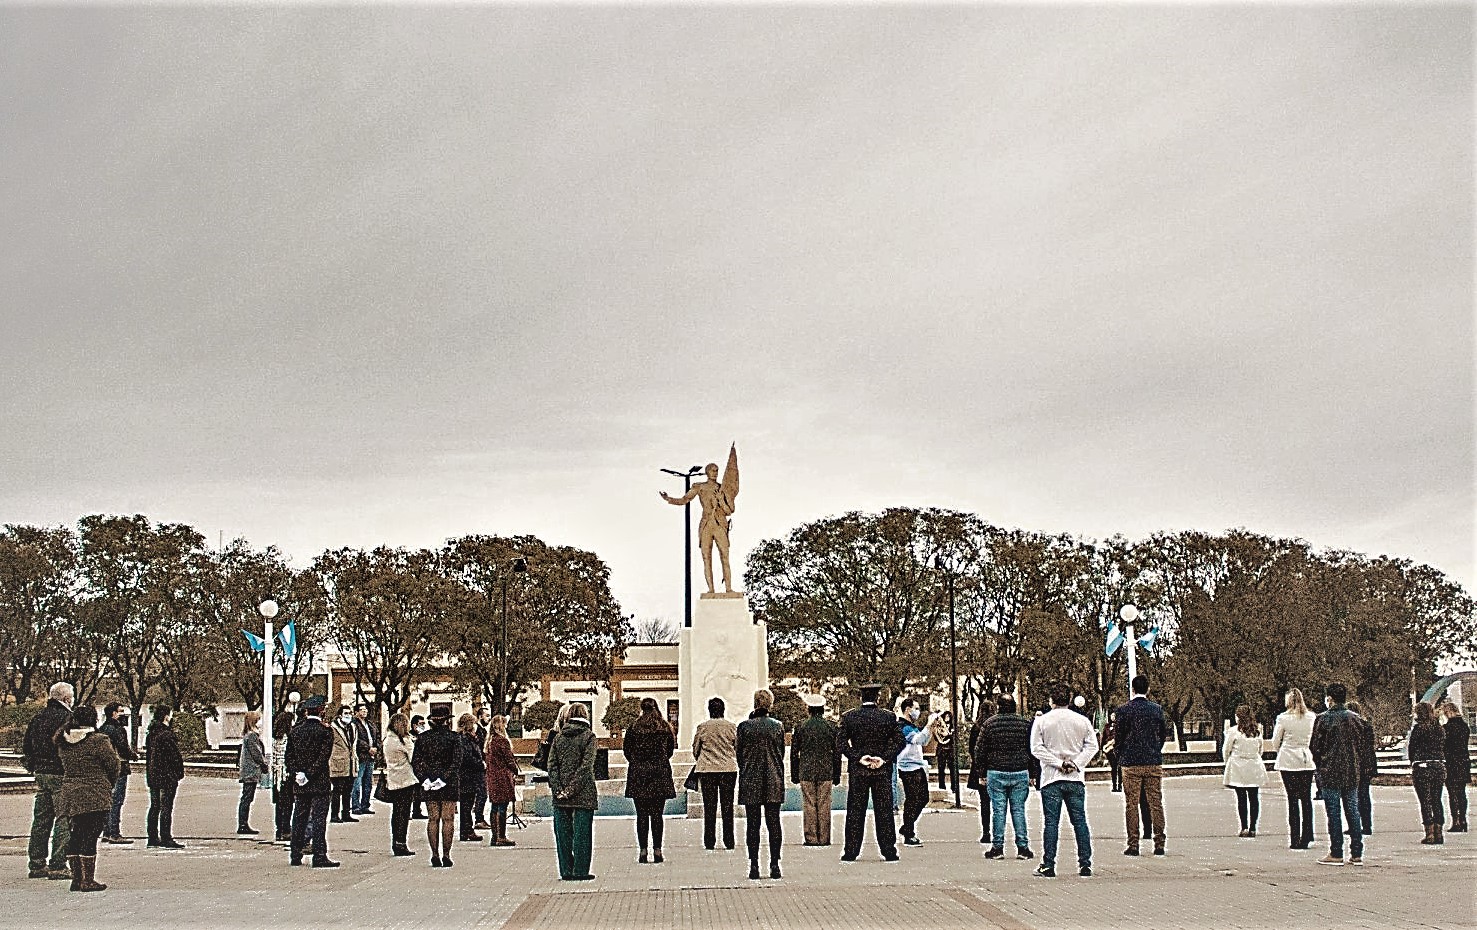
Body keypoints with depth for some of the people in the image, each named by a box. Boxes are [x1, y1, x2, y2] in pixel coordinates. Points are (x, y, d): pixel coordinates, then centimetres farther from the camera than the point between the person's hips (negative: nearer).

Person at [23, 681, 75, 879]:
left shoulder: (37, 718, 12)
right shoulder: (67, 717, -12)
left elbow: (26, 748, 17)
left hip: (41, 774, 8)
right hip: (61, 775, -8)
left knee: (40, 819, 12)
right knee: (63, 820, -3)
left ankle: (37, 864, 16)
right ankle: (57, 866, -5)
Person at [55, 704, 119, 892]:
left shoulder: (63, 741, 6)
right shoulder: (98, 741, -12)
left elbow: (63, 765, 13)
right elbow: (113, 764, -6)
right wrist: (109, 783, 11)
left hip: (69, 792, 6)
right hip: (95, 795, -6)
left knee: (75, 835, 13)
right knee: (90, 837, -4)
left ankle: (76, 877, 15)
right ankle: (88, 880, -3)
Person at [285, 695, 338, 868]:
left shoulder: (295, 731, 7)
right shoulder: (325, 730, -8)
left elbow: (288, 756, 5)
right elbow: (324, 756, -15)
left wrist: (295, 774, 1)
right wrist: (310, 775, -13)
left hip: (299, 785, 5)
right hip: (320, 782, -5)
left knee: (299, 819, 11)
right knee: (319, 819, -3)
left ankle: (295, 856, 15)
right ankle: (319, 857, -5)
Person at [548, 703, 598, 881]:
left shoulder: (558, 736, 6)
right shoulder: (588, 736, -5)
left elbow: (552, 764, 0)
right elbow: (586, 766, -14)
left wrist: (558, 789, -4)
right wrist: (572, 789, -12)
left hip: (561, 795, 3)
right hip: (583, 794, -3)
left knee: (562, 833, 9)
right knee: (582, 833, 3)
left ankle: (566, 871, 11)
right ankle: (580, 871, 3)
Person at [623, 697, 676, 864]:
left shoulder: (633, 728, -3)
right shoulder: (665, 728, 1)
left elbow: (626, 749, 3)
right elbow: (671, 749, 9)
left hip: (638, 775, -1)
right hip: (660, 774, 1)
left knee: (642, 815, 3)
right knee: (657, 814, 4)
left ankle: (643, 851, 0)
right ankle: (657, 850, 0)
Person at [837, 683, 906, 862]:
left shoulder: (849, 717, -3)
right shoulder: (889, 717, -2)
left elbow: (841, 742, -7)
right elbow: (899, 741, -5)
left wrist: (858, 757, -7)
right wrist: (884, 757, -7)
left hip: (857, 771, 0)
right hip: (883, 772, 0)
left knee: (855, 812, 5)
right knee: (884, 812, 5)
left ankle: (851, 852, 6)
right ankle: (889, 852, 6)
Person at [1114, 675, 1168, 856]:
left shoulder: (1124, 710, -6)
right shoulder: (1157, 709, 2)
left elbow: (1117, 737, -2)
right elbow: (1164, 734, 10)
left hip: (1131, 763, -2)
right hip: (1154, 763, 2)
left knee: (1131, 805, 2)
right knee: (1156, 803, 7)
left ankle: (1133, 845, 1)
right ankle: (1159, 844, 6)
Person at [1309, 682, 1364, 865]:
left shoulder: (1323, 719, -9)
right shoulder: (1353, 718, 5)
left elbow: (1314, 747, -5)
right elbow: (1359, 744, 9)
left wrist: (1320, 765, 11)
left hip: (1330, 773, -5)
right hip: (1352, 772, 5)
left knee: (1334, 813, -1)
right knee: (1353, 812, 8)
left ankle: (1336, 854, -1)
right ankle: (1357, 854, 8)